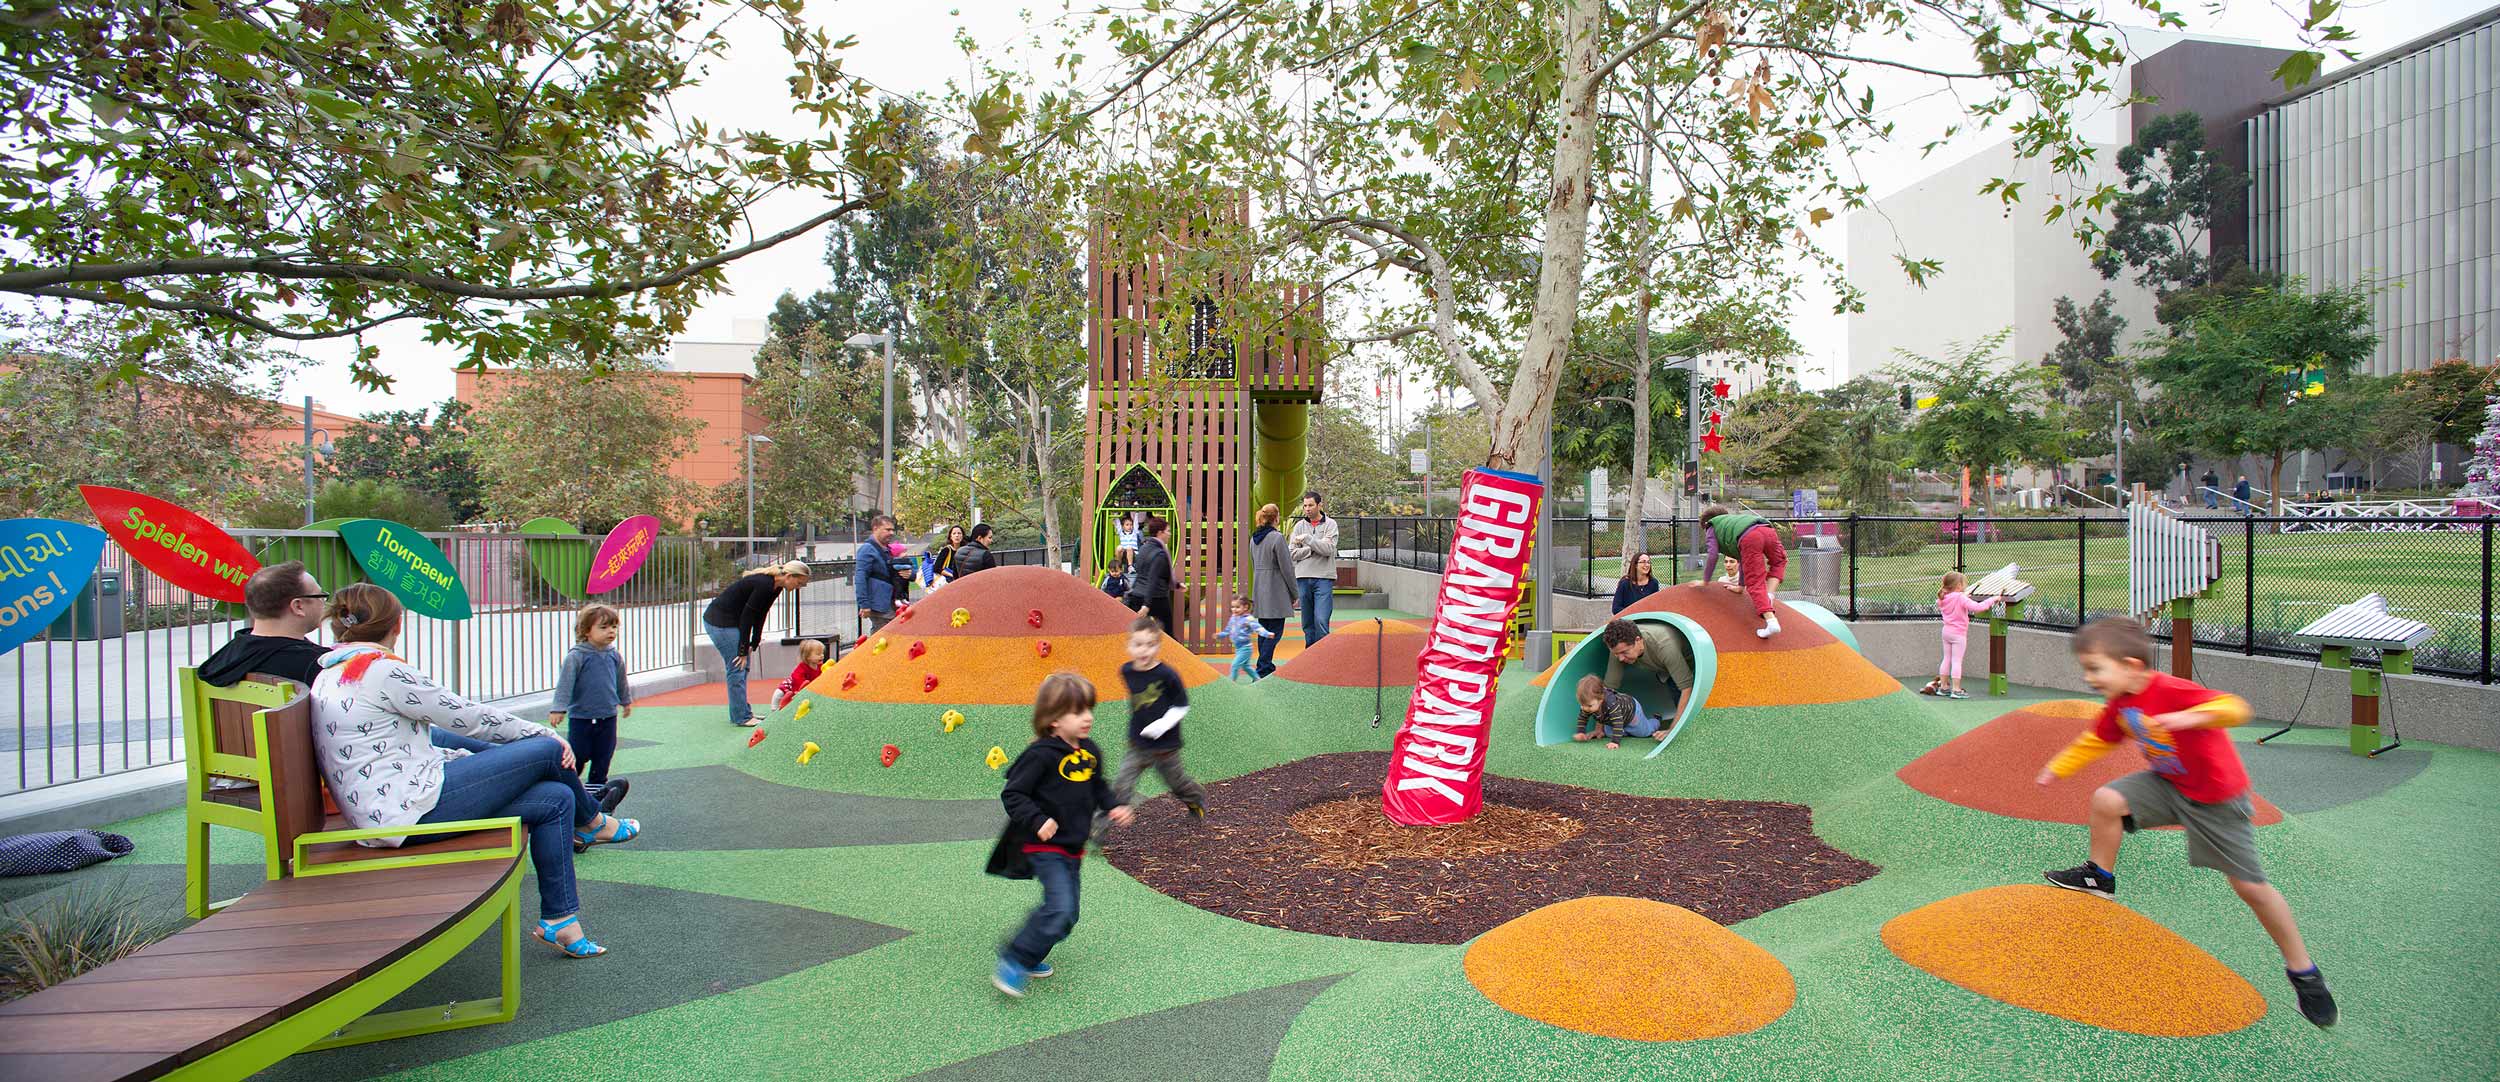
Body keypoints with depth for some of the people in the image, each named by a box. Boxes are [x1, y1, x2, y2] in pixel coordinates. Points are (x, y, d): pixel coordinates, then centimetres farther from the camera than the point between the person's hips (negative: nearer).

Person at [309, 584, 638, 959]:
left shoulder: (329, 675, 16)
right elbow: (467, 717, -10)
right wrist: (545, 734, 2)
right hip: (415, 808, -10)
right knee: (550, 752, -6)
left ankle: (560, 920, 8)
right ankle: (592, 823, 23)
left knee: (555, 799, 4)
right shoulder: (380, 669, -15)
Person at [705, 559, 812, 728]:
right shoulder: (764, 584, -26)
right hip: (719, 621, -10)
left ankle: (743, 712, 20)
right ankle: (742, 718, -3)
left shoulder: (775, 587, 2)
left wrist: (753, 645, 8)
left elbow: (760, 616, 9)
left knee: (743, 666, 12)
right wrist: (744, 650, -19)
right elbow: (747, 616, -24)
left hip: (731, 621, 10)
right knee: (737, 666, -8)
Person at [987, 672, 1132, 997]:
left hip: (1073, 848, 8)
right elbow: (1012, 794, -17)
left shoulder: (1090, 751, 5)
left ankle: (1030, 957, 33)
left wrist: (1113, 807, 4)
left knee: (1067, 914, 14)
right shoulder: (1041, 754, -19)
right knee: (1060, 907, -20)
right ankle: (1013, 961, -4)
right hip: (1045, 847, -8)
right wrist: (1037, 821, -28)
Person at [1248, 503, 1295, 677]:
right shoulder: (1277, 537, -13)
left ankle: (1266, 666, 20)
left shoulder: (1254, 538, 10)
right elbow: (1286, 567, -12)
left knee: (1263, 630, 13)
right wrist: (1294, 593, -4)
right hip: (1276, 590, -8)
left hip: (1259, 589, 8)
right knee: (1275, 631, -4)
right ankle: (1263, 668, -10)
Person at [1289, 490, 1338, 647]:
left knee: (1321, 621, -11)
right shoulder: (1299, 525, 9)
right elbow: (1292, 553, 2)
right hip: (1303, 577, 3)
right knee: (1307, 623, 8)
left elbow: (1328, 549, -12)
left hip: (1323, 578, -3)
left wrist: (1307, 538, -12)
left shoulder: (1330, 524, 2)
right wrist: (1314, 549, -9)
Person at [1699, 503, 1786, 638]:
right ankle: (1769, 596, 12)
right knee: (1779, 562, 33)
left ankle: (1771, 620, -21)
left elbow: (1713, 555, 15)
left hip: (1749, 538, -6)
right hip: (1768, 530, 6)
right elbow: (1742, 558, 45)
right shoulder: (1734, 519, 46)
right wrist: (1741, 586, 48)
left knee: (1755, 582, -5)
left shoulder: (1712, 527, 29)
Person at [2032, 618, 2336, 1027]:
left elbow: (2235, 708, -43)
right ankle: (2101, 878, 11)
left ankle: (2303, 972, 18)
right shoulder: (2119, 705, -5)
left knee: (2250, 885, -1)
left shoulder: (2171, 691, -30)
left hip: (2216, 798, -6)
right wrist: (2057, 768, 16)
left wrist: (2192, 717, -60)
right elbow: (2095, 740, 11)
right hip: (2168, 783, 6)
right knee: (2107, 800, -12)